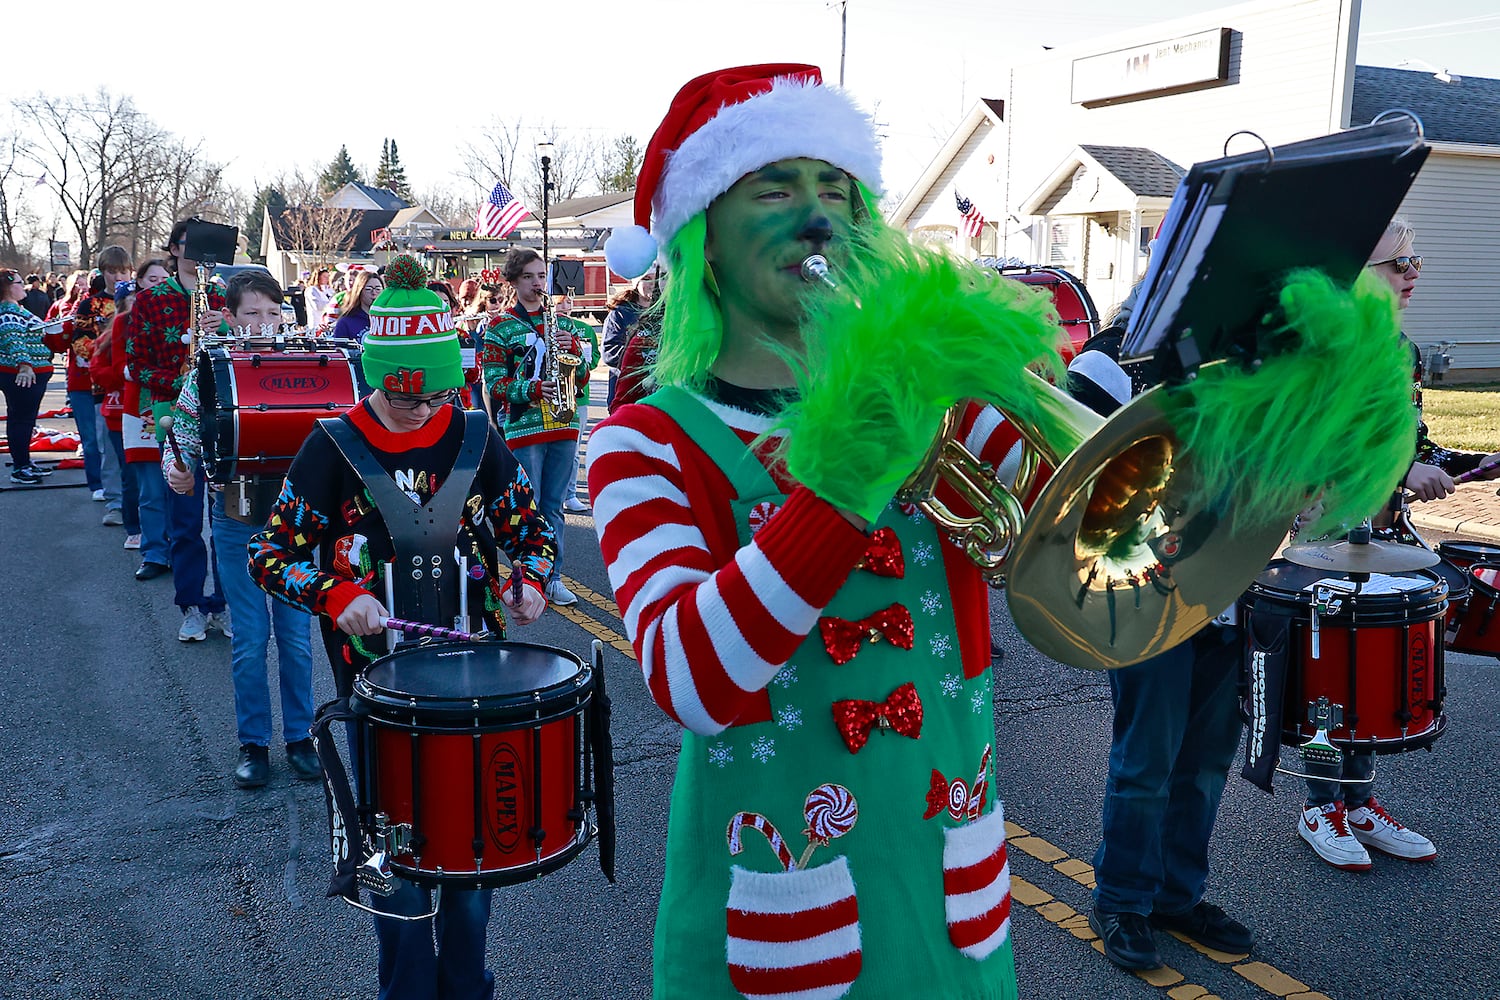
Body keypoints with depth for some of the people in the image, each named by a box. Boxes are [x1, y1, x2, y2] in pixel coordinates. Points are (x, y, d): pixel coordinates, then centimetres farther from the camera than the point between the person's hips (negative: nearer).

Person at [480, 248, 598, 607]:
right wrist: (533, 390, -20)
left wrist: (574, 346, -7)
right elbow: (494, 383, -5)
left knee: (554, 507, 9)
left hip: (563, 425, 4)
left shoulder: (563, 322, 14)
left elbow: (582, 375, 12)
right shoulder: (501, 328, 1)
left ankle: (552, 577, 17)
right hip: (522, 427, -4)